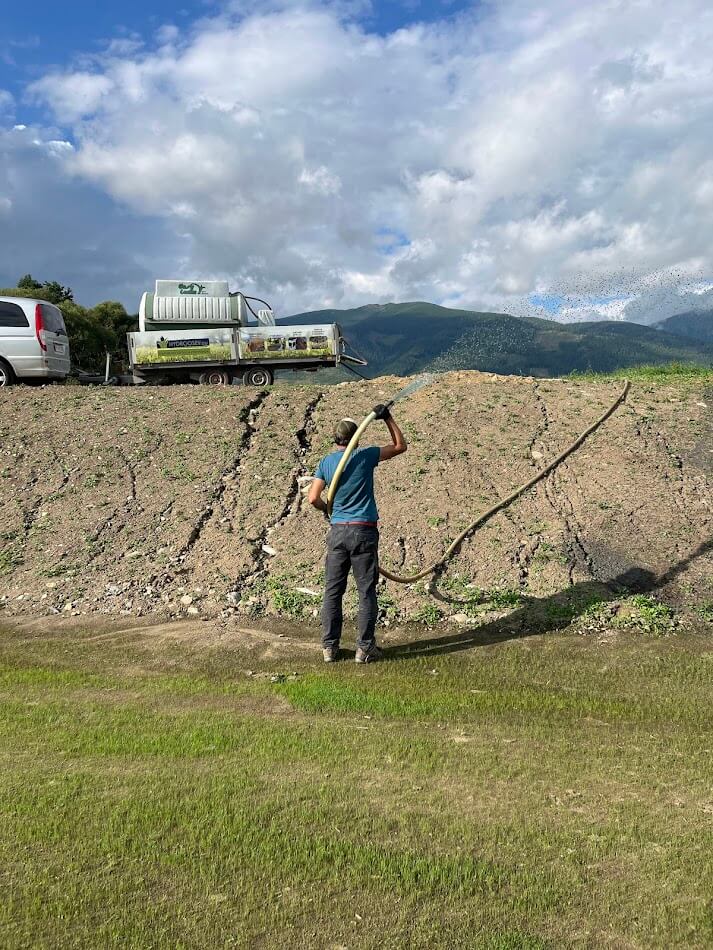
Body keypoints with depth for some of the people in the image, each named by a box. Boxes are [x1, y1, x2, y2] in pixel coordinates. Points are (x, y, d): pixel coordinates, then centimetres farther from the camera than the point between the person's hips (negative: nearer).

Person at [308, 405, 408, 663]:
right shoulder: (364, 456, -4)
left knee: (332, 591, 10)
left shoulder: (326, 462, 3)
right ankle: (365, 647, 8)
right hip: (364, 532, -2)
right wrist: (387, 418, 11)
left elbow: (314, 498, -3)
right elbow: (400, 446, 7)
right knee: (367, 591, 5)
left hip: (338, 532, 3)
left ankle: (329, 646, 14)